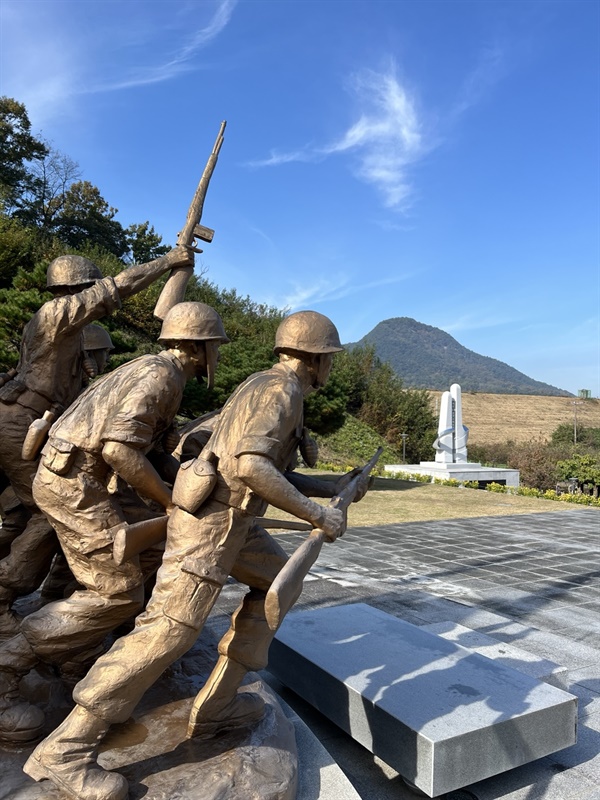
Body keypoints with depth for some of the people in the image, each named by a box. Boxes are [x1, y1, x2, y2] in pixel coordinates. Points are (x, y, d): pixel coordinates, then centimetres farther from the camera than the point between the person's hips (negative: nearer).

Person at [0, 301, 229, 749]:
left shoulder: (149, 370, 17)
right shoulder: (162, 375, -15)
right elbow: (121, 449, -25)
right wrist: (170, 501, -16)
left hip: (65, 477, 10)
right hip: (77, 482, -10)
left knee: (106, 585, 17)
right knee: (121, 594, -6)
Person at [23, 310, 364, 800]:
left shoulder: (274, 390, 18)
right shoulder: (279, 390, -15)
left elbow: (270, 472, 23)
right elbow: (250, 466, -30)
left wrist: (329, 488, 21)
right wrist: (316, 515, -23)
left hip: (230, 516, 11)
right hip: (213, 516, -11)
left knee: (278, 581, 18)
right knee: (170, 630, -12)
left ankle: (217, 705, 19)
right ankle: (65, 750, -1)